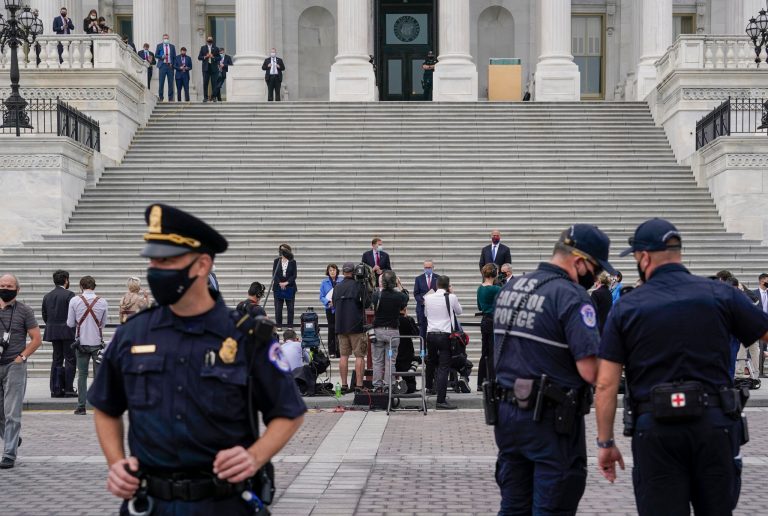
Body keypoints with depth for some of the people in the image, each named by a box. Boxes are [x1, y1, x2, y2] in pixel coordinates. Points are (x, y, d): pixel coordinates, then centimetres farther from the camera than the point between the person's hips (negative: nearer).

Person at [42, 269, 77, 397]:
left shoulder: (47, 296, 8)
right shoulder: (69, 295, -10)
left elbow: (44, 316, 10)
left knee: (56, 360, 11)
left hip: (52, 332, 6)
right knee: (70, 360, -1)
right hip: (67, 332, -6)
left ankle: (55, 389, 9)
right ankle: (68, 389, -4)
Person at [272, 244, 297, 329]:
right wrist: (280, 283, -12)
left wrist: (286, 283, -14)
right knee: (278, 308, 0)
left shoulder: (292, 262, 4)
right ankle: (279, 325, 6)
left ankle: (290, 326, 4)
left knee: (290, 308, -1)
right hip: (278, 287, 1)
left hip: (290, 287, -1)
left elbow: (294, 275, -2)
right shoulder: (276, 261, 7)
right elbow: (274, 273, 1)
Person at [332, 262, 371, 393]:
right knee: (359, 355, -2)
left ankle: (344, 384, 5)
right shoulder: (359, 285, -8)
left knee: (343, 355, 7)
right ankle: (359, 384, -7)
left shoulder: (337, 287, 8)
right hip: (357, 325, -4)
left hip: (340, 326, 4)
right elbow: (367, 303, -11)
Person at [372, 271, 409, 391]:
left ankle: (377, 385, 9)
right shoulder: (398, 296, -8)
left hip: (378, 330, 1)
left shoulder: (377, 295, -7)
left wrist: (381, 287, 26)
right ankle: (388, 385, 1)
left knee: (377, 360, 8)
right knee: (390, 360, 3)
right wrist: (399, 286, 27)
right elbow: (406, 297, 17)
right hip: (393, 331, -1)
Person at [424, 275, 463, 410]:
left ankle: (429, 386, 50)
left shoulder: (428, 298, 3)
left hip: (430, 333, 5)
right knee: (444, 367, -6)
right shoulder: (451, 297, -8)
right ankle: (441, 401, -12)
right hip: (445, 335, -5)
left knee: (431, 361, 27)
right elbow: (459, 311, 10)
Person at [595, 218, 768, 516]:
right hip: (714, 424, 1)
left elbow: (606, 384, -1)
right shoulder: (720, 295, 1)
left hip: (655, 429, -1)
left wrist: (605, 442, 6)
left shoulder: (626, 308, 2)